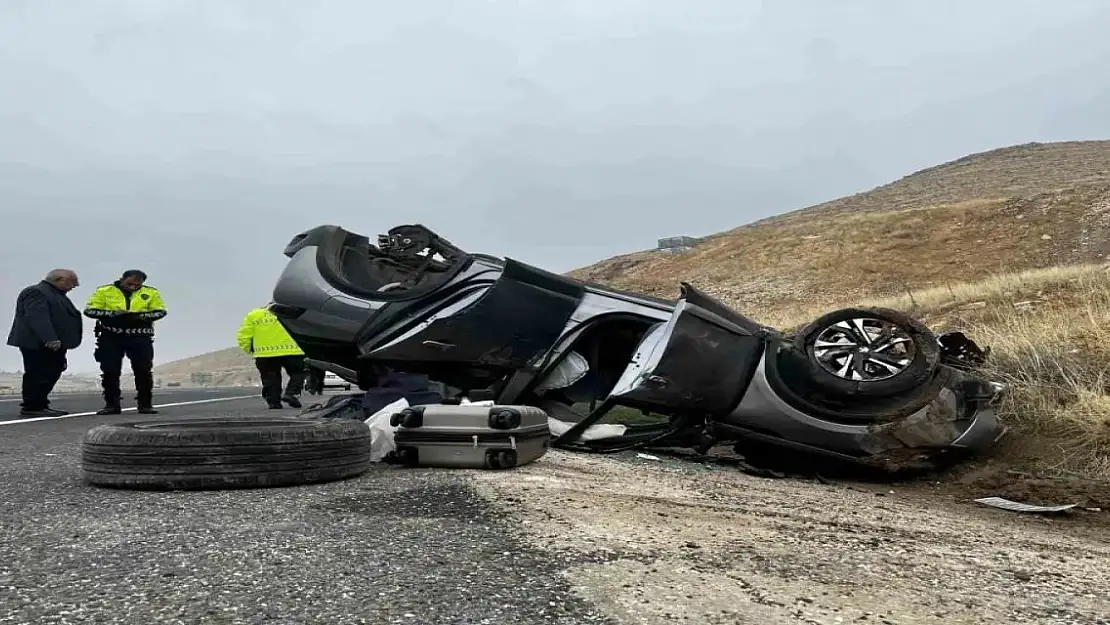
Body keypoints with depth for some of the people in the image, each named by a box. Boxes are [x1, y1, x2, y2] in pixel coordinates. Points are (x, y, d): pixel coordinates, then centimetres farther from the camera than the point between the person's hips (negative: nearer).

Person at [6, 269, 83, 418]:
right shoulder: (36, 292, -11)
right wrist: (50, 339, -31)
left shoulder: (56, 294, 23)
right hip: (37, 344, -10)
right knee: (39, 375, -8)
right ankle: (32, 407, -4)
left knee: (50, 375, 10)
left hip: (53, 344, 10)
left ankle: (40, 405, 17)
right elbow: (38, 318, -23)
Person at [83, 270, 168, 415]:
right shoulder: (104, 291, 2)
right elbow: (90, 310, -2)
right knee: (110, 372, 2)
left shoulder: (151, 293, 4)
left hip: (140, 337, 0)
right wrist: (113, 313, -18)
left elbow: (160, 311, 1)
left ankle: (145, 404, 9)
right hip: (111, 337, 0)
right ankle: (111, 404, 11)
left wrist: (140, 315, -16)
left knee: (143, 371, 0)